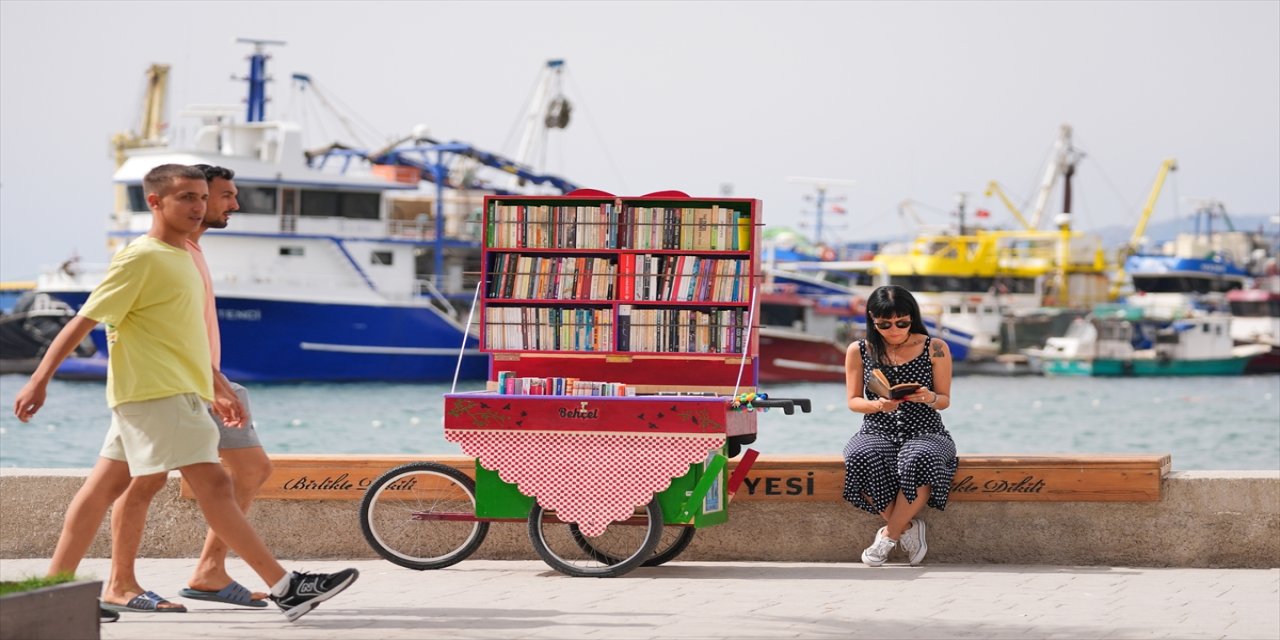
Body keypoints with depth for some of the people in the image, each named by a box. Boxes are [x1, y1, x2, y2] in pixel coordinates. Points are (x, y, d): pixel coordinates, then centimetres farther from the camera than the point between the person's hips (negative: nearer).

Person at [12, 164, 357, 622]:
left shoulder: (181, 257, 16)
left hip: (174, 391, 10)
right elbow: (84, 321, -14)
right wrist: (40, 379, -17)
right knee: (213, 484, -12)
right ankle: (285, 589, -15)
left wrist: (218, 387, 27)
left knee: (103, 487, 11)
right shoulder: (141, 258, -12)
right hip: (156, 394, -10)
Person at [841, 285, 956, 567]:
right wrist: (878, 405, -14)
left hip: (925, 433, -1)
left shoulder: (936, 349, 2)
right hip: (878, 432, 1)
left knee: (919, 459, -39)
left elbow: (944, 400, 7)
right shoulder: (859, 351, 4)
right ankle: (907, 529, -16)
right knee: (861, 459, -36)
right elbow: (853, 401, 8)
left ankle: (889, 534, -20)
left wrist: (929, 398, -18)